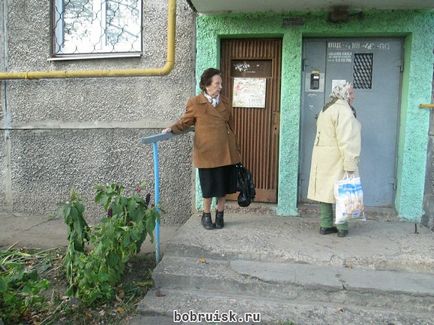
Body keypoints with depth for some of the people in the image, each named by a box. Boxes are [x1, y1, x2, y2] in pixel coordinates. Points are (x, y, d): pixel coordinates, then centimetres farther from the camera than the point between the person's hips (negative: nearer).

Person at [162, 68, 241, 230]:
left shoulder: (225, 102, 9)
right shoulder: (195, 103, -5)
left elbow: (231, 125, 15)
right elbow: (184, 122, 2)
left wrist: (234, 148, 15)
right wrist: (172, 129, -17)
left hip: (226, 151, 4)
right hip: (207, 152, -4)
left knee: (224, 186, 11)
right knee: (209, 187, 4)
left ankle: (220, 215, 29)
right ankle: (206, 216, 26)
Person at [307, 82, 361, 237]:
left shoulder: (327, 109, 17)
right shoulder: (344, 110, -14)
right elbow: (346, 141, -21)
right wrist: (350, 165, -22)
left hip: (323, 158, 9)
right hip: (337, 159, -9)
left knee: (326, 189, 10)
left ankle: (325, 225, 16)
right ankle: (342, 227, 8)